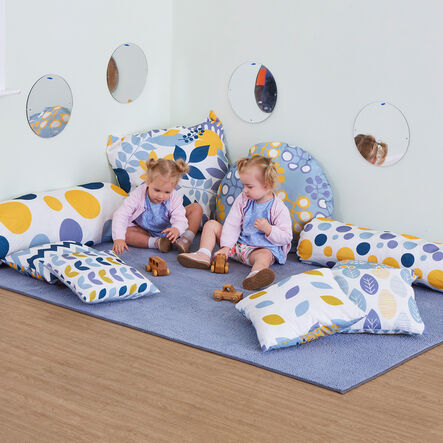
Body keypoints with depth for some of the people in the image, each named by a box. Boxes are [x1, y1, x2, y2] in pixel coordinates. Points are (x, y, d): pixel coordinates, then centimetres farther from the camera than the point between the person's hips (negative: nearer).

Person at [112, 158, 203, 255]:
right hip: (146, 233, -1)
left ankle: (186, 239, -29)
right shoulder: (138, 195, -28)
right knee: (125, 232, -31)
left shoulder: (174, 198, -23)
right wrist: (119, 238, -46)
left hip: (168, 230, 1)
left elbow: (180, 220, -31)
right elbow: (121, 215, -32)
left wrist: (176, 229, -57)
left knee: (196, 208, -14)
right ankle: (156, 242, -40)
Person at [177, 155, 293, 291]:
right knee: (211, 224, 2)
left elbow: (286, 237, -10)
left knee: (264, 256, -42)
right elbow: (232, 224, 0)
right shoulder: (243, 200, 3)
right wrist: (226, 246, -12)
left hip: (263, 248, -6)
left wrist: (269, 229, -28)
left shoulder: (279, 208, -11)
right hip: (238, 243, 6)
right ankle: (203, 255, -20)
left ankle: (255, 275, -77)